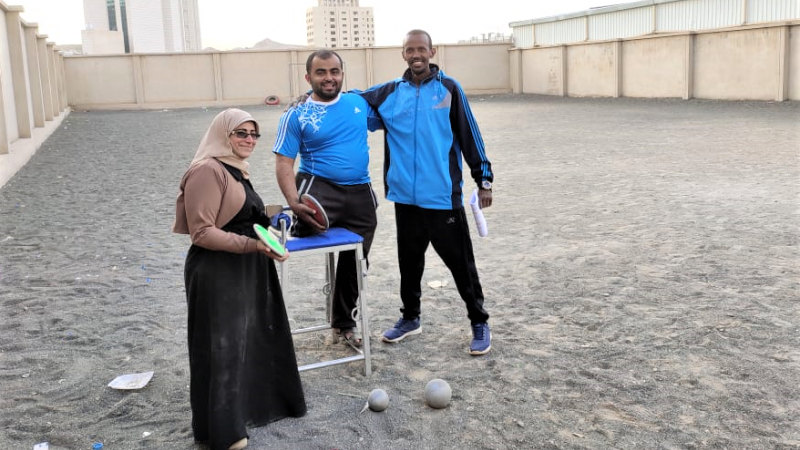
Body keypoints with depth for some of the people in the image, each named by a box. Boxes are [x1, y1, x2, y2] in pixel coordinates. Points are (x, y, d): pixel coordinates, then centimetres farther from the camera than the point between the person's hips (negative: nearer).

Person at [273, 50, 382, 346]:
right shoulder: (296, 116, -5)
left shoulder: (360, 103, 7)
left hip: (360, 194, 4)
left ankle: (344, 323, 37)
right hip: (320, 187, -4)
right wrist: (294, 204, -24)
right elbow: (284, 164, -9)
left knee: (353, 261, 17)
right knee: (308, 223, -42)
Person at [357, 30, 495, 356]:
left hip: (444, 196, -3)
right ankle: (410, 317, 33)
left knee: (460, 261, 4)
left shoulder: (449, 89, -2)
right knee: (409, 261, 16)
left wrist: (484, 179, 0)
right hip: (406, 197, 3)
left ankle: (479, 323, 18)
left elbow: (469, 135, 0)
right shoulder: (390, 93, 4)